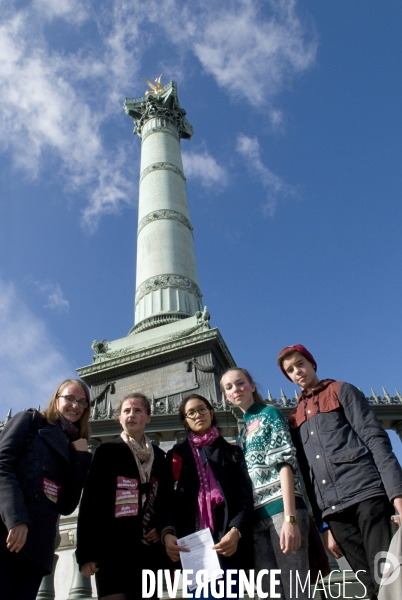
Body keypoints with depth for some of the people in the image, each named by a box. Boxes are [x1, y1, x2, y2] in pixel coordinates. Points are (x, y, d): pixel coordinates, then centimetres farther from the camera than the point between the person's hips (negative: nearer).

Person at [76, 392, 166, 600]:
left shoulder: (158, 456, 13)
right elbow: (90, 500, -3)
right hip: (112, 547, -4)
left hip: (148, 548, 4)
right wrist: (86, 552, -10)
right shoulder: (107, 451, 2)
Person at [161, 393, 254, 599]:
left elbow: (245, 495, 4)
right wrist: (167, 532, -15)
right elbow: (169, 498, 5)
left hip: (228, 542, 0)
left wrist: (235, 530, -14)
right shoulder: (176, 455, 15)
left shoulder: (232, 452, 15)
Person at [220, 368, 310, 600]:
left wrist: (290, 517, -18)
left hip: (280, 509, -7)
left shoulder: (270, 413, 4)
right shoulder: (244, 431, 22)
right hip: (257, 518, 7)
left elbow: (285, 463, -8)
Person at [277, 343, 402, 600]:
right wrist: (325, 525, 12)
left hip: (365, 493, -4)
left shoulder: (341, 391, 8)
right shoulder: (295, 417, 18)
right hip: (332, 509, 4)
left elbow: (375, 439, -2)